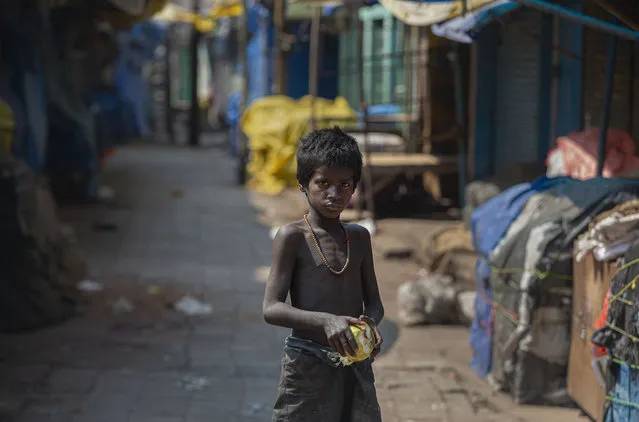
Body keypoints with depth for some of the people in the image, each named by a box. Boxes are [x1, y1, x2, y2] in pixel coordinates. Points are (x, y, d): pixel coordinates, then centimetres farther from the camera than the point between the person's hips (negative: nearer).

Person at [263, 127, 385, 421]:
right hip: (308, 366, -5)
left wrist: (371, 322, -9)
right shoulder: (292, 237, -5)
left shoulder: (359, 237, 10)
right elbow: (271, 308, -13)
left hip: (356, 365, 5)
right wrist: (327, 320, -28)